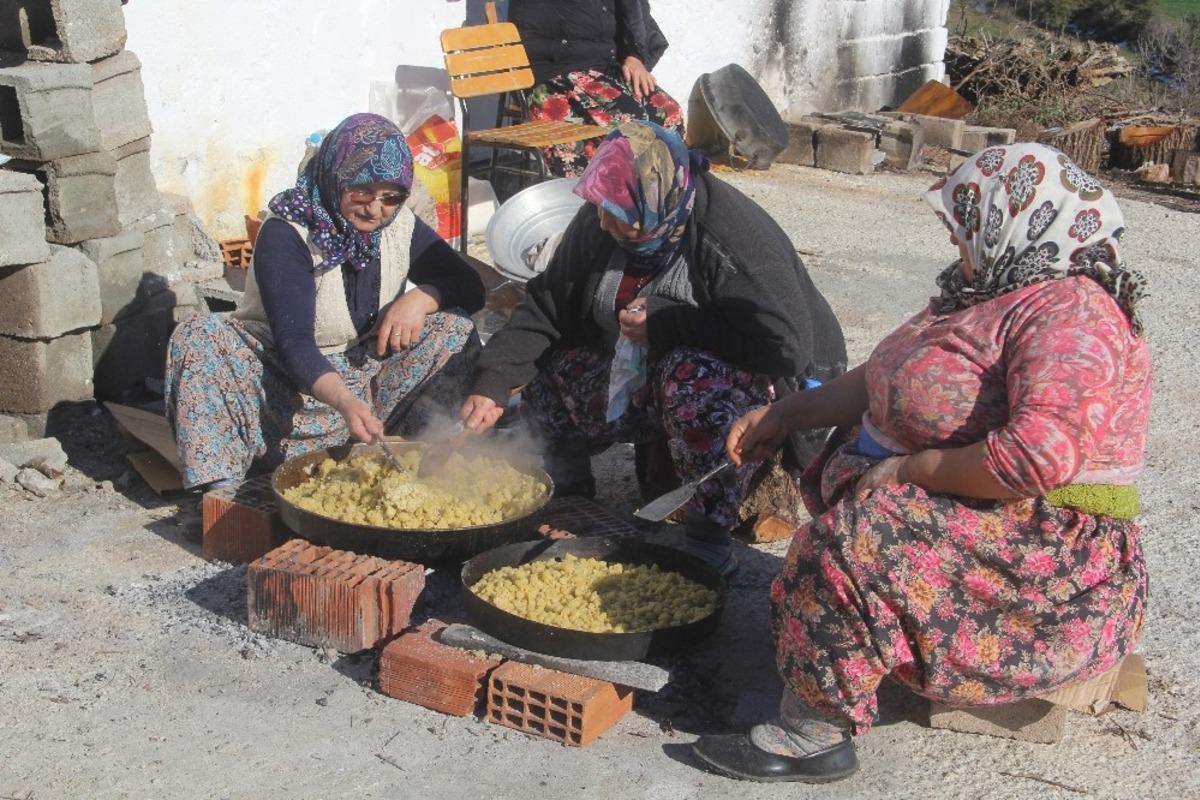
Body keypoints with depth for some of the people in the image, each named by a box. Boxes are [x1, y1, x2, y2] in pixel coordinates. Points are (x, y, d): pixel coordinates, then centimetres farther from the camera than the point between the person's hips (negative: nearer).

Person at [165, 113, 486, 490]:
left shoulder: (400, 227, -3)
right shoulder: (284, 236, -20)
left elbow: (469, 287, 3)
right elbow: (294, 343, -31)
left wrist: (421, 298, -21)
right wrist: (344, 401, -49)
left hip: (367, 380, 4)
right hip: (287, 385, -3)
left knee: (455, 331, -15)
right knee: (199, 338, -29)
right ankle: (217, 486, -32)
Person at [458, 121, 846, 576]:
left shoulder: (735, 236, -28)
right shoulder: (597, 224, -8)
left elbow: (786, 344, -34)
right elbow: (545, 307, -2)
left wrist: (663, 324, -30)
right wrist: (492, 383, -16)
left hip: (760, 384, -6)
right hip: (643, 379, 6)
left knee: (694, 377, -38)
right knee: (542, 372, -7)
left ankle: (709, 535, -24)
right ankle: (567, 488, 15)